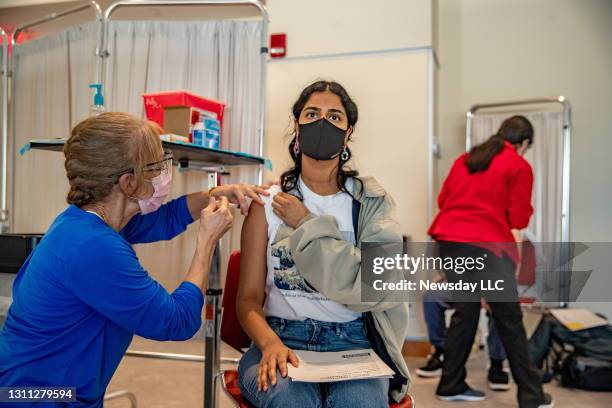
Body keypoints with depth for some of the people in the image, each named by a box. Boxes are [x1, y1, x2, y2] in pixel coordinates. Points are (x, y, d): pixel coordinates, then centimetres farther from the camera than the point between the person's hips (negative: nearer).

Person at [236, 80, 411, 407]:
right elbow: (249, 297, 1)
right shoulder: (268, 204, 4)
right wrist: (270, 342, -20)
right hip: (283, 337, 0)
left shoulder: (371, 201, 4)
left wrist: (307, 224, -10)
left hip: (351, 341, 1)